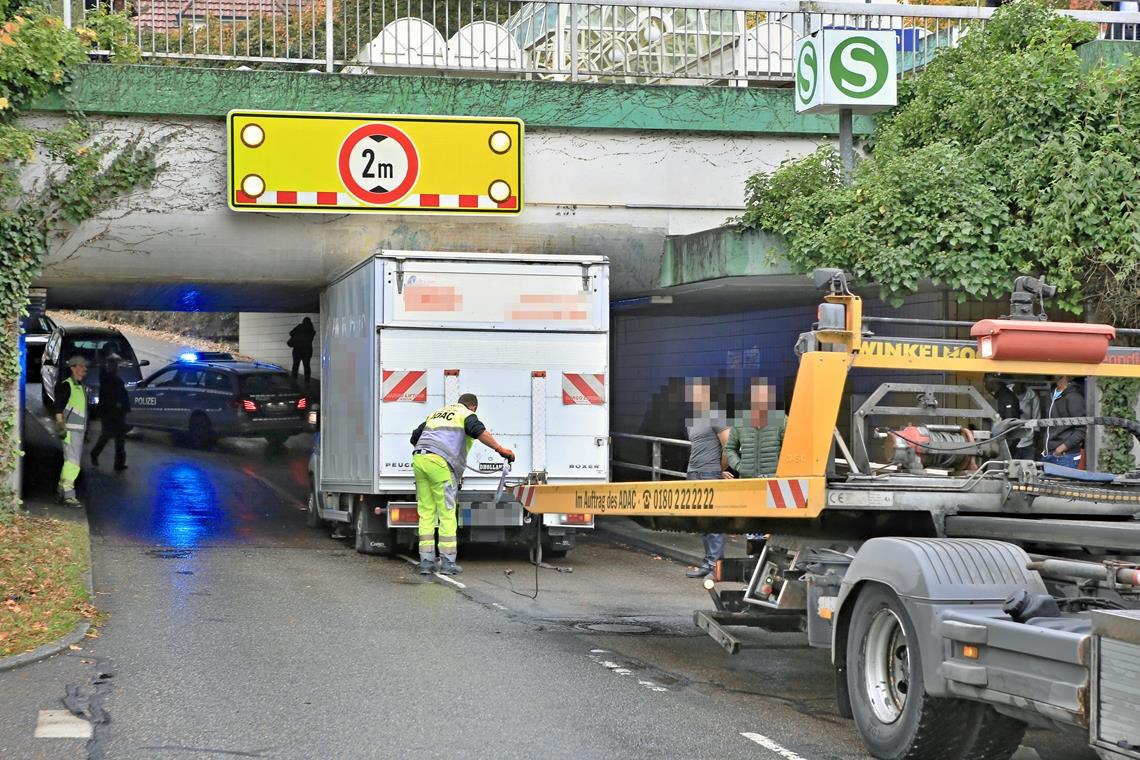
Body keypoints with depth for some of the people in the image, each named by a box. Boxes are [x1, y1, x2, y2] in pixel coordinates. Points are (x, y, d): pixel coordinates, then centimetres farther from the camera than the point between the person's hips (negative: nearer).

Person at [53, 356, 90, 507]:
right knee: (72, 461, -16)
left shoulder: (81, 386, 20)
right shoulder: (66, 385, -8)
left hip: (80, 429, 10)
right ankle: (68, 495, -19)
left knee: (75, 461, 14)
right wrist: (60, 425, -22)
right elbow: (58, 407, -14)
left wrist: (85, 428, 28)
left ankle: (62, 490, 25)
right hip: (70, 429, -10)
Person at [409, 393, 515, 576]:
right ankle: (447, 562, -1)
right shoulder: (466, 415, 10)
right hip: (439, 463, -7)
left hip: (419, 459, 7)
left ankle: (426, 562, 7)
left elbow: (415, 437, 36)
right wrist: (500, 449, -13)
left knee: (426, 513, 9)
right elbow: (478, 431, -12)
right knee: (447, 514, 0)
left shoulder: (436, 414, 32)